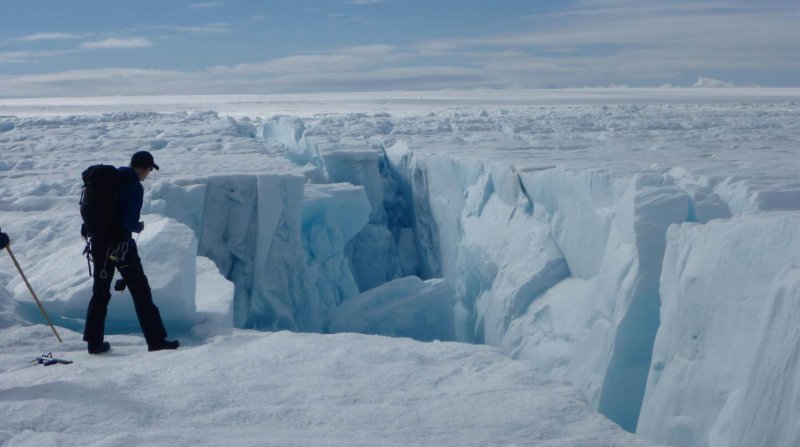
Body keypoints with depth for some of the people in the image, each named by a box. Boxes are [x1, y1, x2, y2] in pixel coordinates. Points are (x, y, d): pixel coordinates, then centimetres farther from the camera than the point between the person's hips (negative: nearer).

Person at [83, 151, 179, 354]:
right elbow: (129, 222, -18)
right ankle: (155, 339, 2)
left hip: (99, 241, 7)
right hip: (121, 244, -7)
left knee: (100, 292, 15)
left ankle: (94, 341, 17)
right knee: (140, 291, 1)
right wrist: (139, 227, 1)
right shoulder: (135, 187, -13)